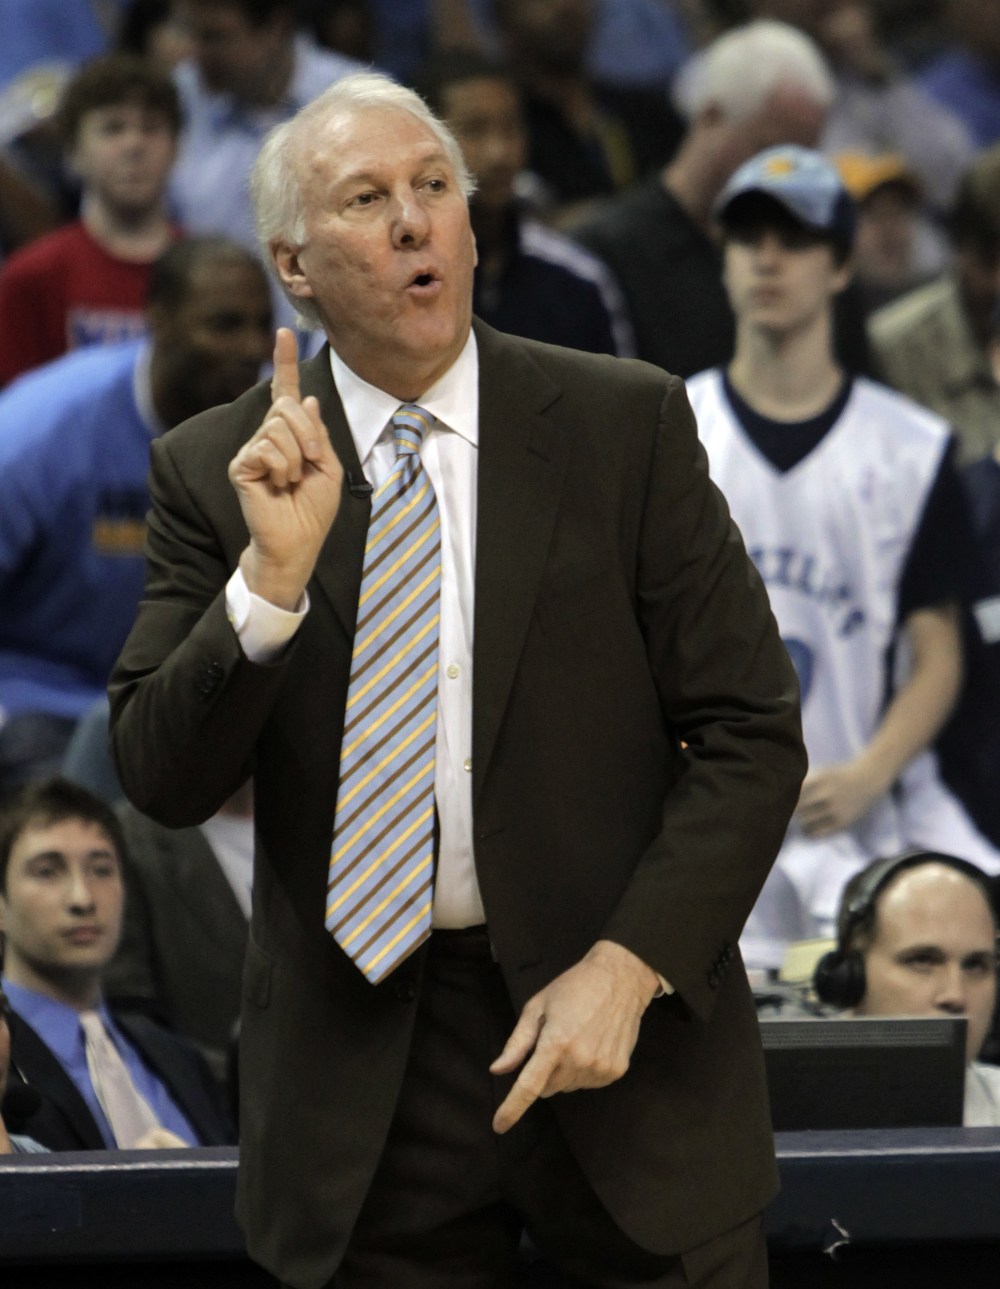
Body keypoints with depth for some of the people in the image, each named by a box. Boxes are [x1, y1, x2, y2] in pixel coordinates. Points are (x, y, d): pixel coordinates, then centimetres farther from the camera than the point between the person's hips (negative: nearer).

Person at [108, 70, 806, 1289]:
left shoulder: (629, 425, -2)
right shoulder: (219, 469, 1)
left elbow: (749, 733, -2)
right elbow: (161, 779, -5)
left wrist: (627, 966, -13)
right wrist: (273, 577, -19)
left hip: (627, 1029, 0)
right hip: (360, 1078, 1)